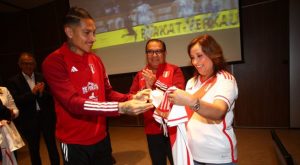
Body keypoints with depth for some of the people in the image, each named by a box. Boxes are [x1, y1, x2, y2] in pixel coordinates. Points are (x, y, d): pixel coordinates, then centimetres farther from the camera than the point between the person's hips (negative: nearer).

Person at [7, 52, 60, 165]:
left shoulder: (42, 77, 1)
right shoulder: (13, 81, -2)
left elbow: (51, 96, 0)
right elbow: (16, 101, -11)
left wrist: (42, 93, -20)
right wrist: (32, 93, -23)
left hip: (46, 117, 1)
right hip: (29, 120, 0)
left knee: (52, 146, 11)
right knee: (33, 149, 17)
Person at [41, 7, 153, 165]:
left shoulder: (95, 60, 4)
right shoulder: (54, 62, -15)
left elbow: (108, 93, 6)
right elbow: (73, 103, -25)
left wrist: (131, 98, -14)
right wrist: (121, 107, -34)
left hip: (101, 137, 6)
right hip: (75, 142, -5)